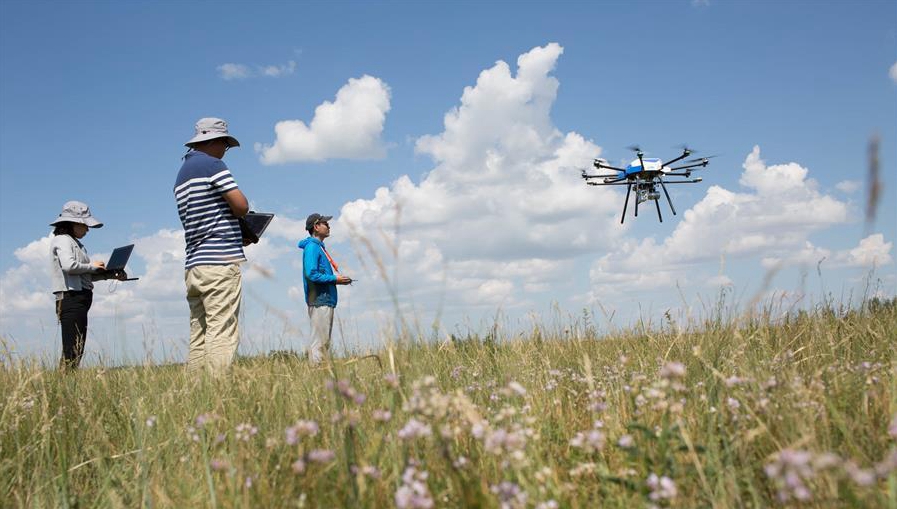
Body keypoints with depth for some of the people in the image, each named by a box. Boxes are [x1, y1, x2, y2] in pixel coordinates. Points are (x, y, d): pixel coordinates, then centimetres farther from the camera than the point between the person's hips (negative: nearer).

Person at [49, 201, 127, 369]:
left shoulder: (75, 243, 23)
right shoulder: (62, 240, -4)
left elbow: (85, 275, 19)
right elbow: (69, 266, -21)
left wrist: (110, 274, 8)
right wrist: (93, 266, -7)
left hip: (79, 300, 10)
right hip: (71, 298, -10)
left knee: (77, 350, 6)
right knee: (72, 350, -14)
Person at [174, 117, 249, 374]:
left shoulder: (182, 174, 22)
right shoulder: (212, 165, -5)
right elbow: (241, 206, -12)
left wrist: (238, 236, 19)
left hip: (194, 264, 9)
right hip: (220, 261, -9)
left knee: (198, 337, 7)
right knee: (222, 334, -11)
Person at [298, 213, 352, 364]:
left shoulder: (319, 247, 20)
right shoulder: (311, 247, -10)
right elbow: (311, 274, -20)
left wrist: (338, 279, 9)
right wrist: (335, 279, -14)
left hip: (327, 301, 10)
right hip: (319, 302, -10)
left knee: (325, 342, 12)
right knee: (319, 342, -9)